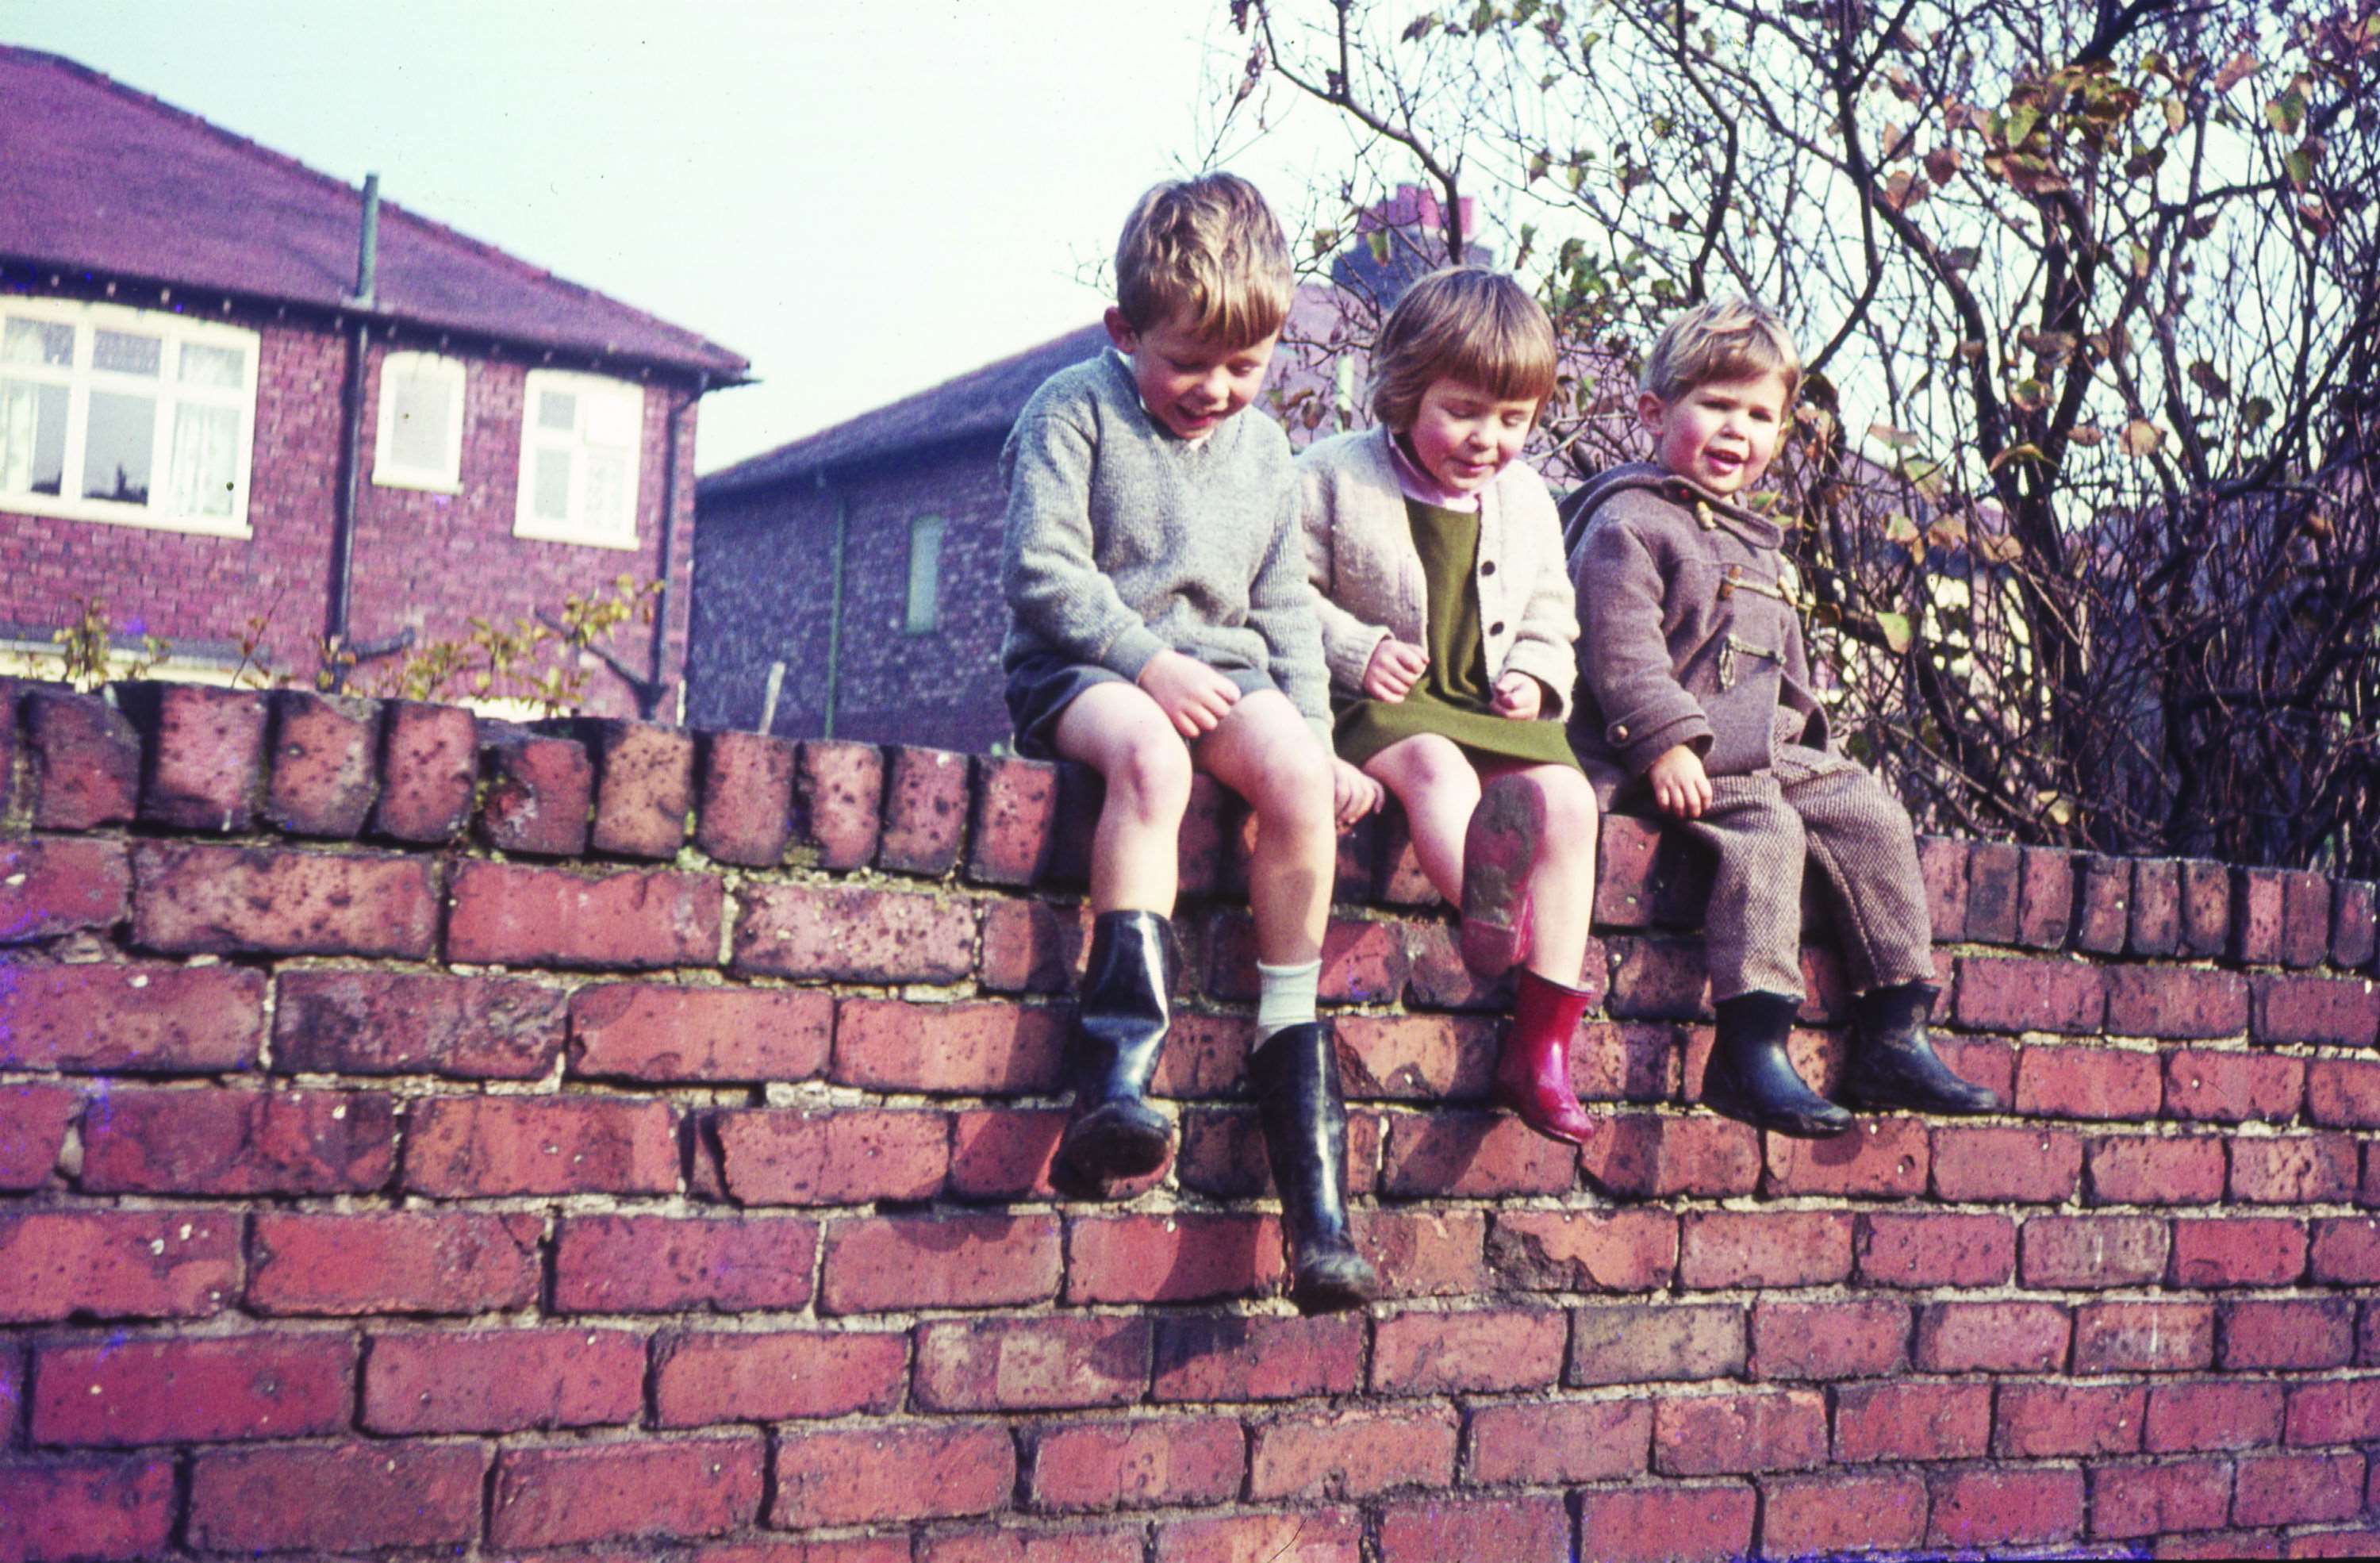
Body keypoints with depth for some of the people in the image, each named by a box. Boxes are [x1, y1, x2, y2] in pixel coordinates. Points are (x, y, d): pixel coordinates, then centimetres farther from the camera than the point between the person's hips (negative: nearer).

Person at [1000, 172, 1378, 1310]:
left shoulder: (1262, 449, 18)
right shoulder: (1076, 410, 1)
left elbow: (1286, 608, 20)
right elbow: (1040, 567, -8)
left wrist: (1313, 732, 6)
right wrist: (1147, 660, -18)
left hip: (1221, 670, 5)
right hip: (1081, 671, -4)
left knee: (1294, 775, -29)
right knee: (1148, 754, -39)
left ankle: (1288, 1044, -21)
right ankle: (1121, 1063, -47)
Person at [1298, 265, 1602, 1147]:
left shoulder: (1525, 499, 16)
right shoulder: (1335, 476, 0)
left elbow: (1549, 620, 23)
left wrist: (1537, 678, 1)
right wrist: (1355, 652, -17)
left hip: (1492, 710, 4)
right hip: (1381, 704, -4)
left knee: (1567, 796, -21)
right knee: (1434, 762, -37)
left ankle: (1541, 1045, -23)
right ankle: (1488, 905, -64)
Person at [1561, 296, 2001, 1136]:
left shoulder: (1759, 544, 24)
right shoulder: (1628, 522, -6)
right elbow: (1620, 648, -17)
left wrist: (1801, 730, 16)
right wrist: (1665, 743, -26)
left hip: (1765, 752, 9)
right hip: (1678, 755, -9)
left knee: (1872, 817, -1)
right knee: (1763, 833, -30)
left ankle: (1893, 1039, 1)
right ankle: (1751, 1050, -32)